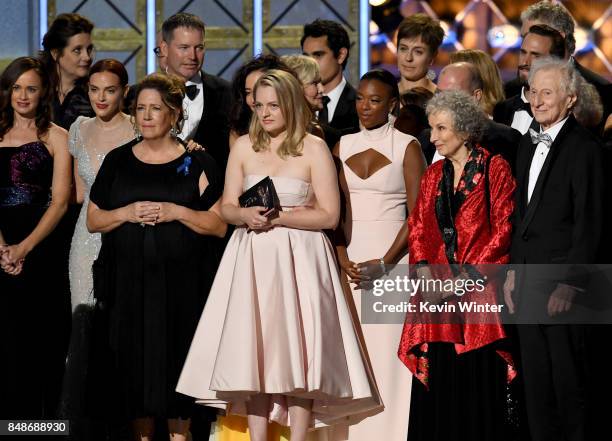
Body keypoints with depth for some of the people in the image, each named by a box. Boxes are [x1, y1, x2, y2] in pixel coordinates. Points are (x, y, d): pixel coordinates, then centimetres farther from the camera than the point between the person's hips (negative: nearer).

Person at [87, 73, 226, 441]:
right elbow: (93, 220, 10)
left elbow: (219, 225, -1)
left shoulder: (197, 163, 3)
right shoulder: (118, 161, 10)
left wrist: (177, 212, -15)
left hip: (181, 285, -2)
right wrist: (126, 213, -9)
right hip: (129, 283, 2)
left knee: (176, 360, -1)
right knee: (134, 362, 2)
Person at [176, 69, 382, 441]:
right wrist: (247, 215, -12)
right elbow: (228, 208, 10)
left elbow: (329, 216, -6)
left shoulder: (314, 149, -2)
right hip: (252, 259, 3)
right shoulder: (244, 147, 9)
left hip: (298, 258, -3)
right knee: (253, 352, 0)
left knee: (297, 352, -6)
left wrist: (278, 217, -14)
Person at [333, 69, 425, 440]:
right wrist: (342, 258, -6)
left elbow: (417, 214, -6)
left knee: (388, 351, -7)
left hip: (392, 257, -4)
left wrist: (384, 263, -14)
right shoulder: (343, 146, 12)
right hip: (349, 258, 4)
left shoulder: (407, 147, -1)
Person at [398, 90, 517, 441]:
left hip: (479, 286, -5)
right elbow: (419, 228, 11)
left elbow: (503, 228, -7)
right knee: (436, 382, 3)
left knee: (478, 383, -4)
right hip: (437, 290, 5)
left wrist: (466, 276, -13)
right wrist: (425, 273, -6)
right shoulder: (434, 174, 15)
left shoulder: (494, 168, -2)